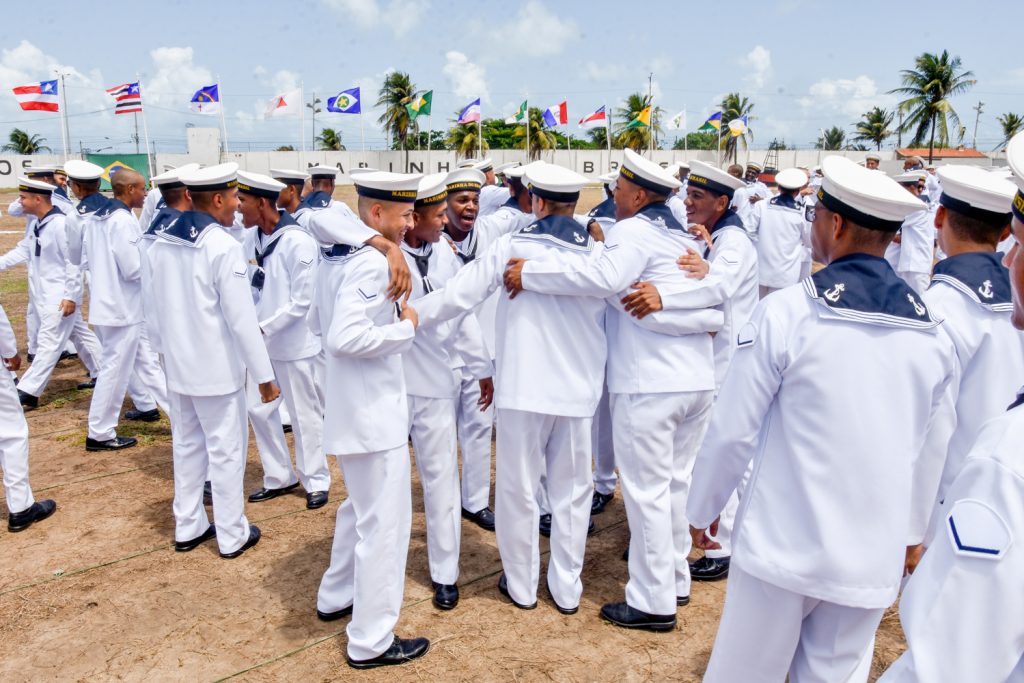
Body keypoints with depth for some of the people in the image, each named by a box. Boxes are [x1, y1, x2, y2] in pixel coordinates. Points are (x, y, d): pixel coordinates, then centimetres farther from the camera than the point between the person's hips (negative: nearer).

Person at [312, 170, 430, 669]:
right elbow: (345, 338, -32)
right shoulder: (371, 262, -22)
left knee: (361, 507, 26)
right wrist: (404, 327, -19)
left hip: (354, 404, 10)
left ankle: (336, 597, 42)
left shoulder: (336, 254, 8)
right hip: (373, 408, -10)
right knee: (384, 521, 2)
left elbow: (319, 323, 18)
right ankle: (371, 641, 15)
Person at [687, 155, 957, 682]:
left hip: (783, 543, -4)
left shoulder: (787, 312, -15)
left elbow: (733, 430, -11)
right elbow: (930, 449, 8)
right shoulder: (930, 331, -1)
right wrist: (909, 532, 23)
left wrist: (702, 509, 4)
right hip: (874, 554, 5)